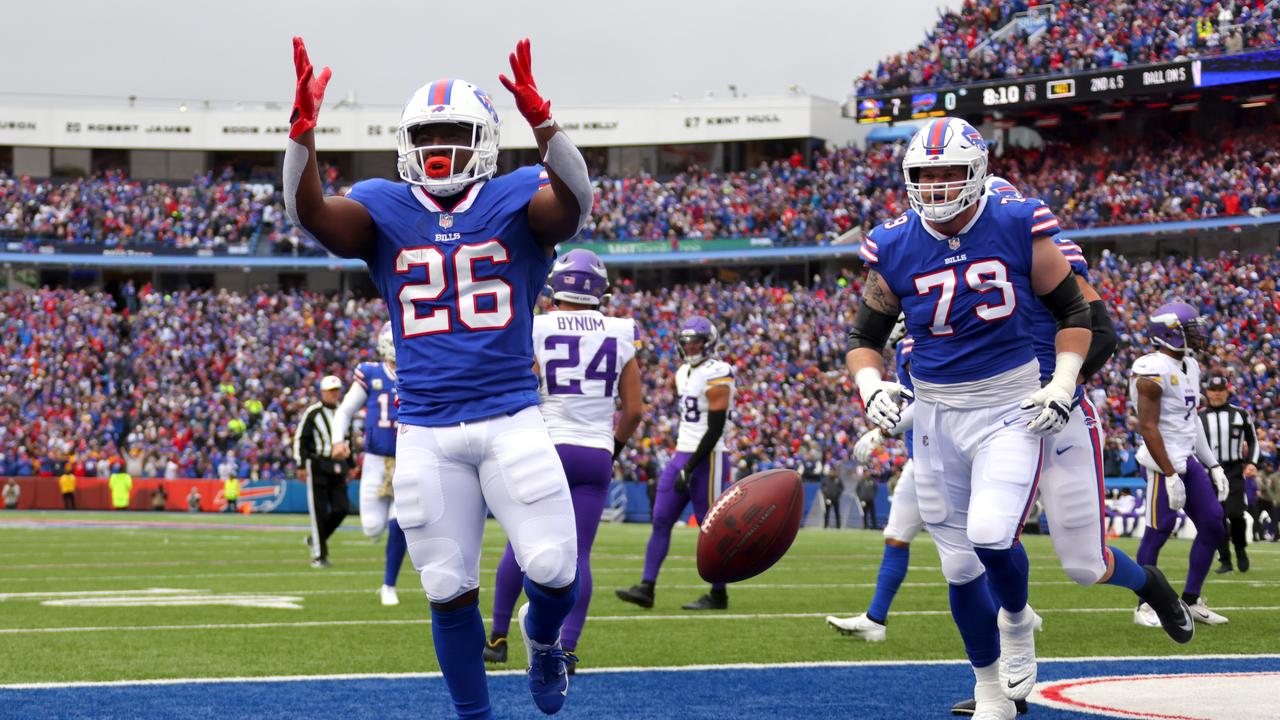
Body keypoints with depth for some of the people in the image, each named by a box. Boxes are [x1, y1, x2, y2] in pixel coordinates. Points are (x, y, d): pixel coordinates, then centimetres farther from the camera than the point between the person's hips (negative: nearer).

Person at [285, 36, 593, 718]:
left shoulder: (516, 201, 0)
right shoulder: (383, 210, 4)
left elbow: (574, 202, -23)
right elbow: (309, 214, -15)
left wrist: (541, 120, -41)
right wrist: (303, 128, -31)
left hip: (512, 422, -1)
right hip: (425, 432, 1)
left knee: (554, 571, -6)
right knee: (450, 591, 6)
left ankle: (541, 636, 29)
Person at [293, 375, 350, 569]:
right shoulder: (312, 413, -5)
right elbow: (300, 439, -6)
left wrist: (350, 466, 21)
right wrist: (301, 466, -12)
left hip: (337, 466, 5)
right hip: (317, 465, -5)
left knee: (341, 509, -3)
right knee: (319, 511, -3)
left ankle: (316, 539, 20)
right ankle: (319, 555, 3)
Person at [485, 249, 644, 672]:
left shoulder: (537, 331, -5)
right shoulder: (620, 335, 2)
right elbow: (634, 409, 5)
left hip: (549, 448, -1)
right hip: (596, 455, 1)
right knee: (578, 555, 2)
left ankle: (498, 637, 18)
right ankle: (566, 648, -6)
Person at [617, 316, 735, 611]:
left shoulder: (716, 376, -14)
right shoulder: (683, 374, 14)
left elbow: (715, 430, -18)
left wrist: (689, 468, -19)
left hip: (707, 458, -9)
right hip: (682, 454, 9)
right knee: (661, 521, 1)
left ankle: (718, 595, 8)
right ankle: (646, 588, 0)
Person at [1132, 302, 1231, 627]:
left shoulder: (1189, 366, 13)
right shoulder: (1153, 371, -16)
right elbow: (1148, 427, -18)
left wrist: (1213, 465, 18)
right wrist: (1170, 475, -20)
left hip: (1189, 459, 9)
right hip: (1164, 461, -9)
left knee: (1213, 526, 6)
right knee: (1158, 532, -5)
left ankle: (1191, 600, 15)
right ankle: (1145, 606, 6)